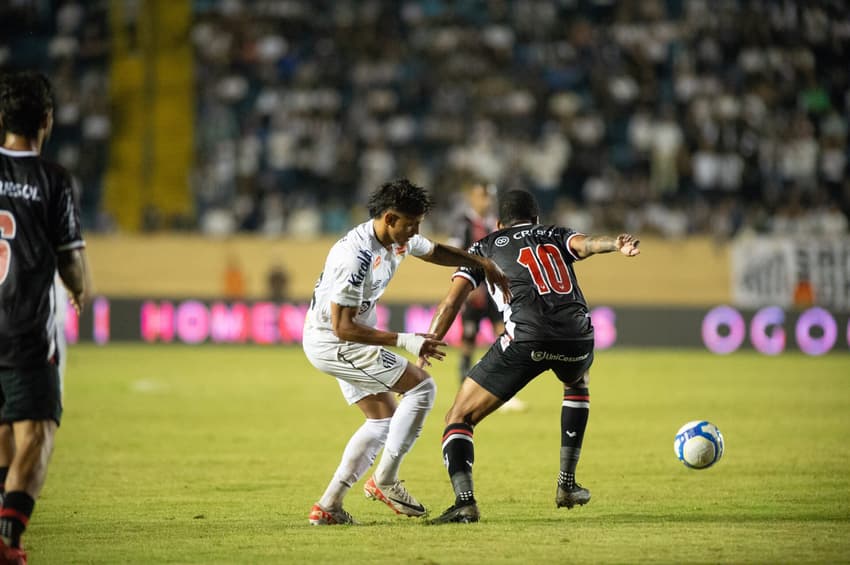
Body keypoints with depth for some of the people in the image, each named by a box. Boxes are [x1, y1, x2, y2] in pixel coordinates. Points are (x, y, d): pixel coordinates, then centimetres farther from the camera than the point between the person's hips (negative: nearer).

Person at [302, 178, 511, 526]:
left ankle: (328, 506, 10)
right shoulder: (356, 256, -30)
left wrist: (484, 264, 15)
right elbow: (342, 327, -29)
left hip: (346, 341, 10)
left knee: (384, 420, 12)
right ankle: (384, 481, -5)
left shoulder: (398, 239, -2)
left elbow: (437, 252, 21)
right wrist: (404, 341, -30)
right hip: (331, 341, -10)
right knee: (422, 386, -11)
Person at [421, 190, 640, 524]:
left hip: (525, 339, -3)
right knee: (577, 386, 39)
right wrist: (615, 245, -18)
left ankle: (464, 500, -18)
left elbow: (450, 304, 12)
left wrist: (423, 355, 12)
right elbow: (585, 244, 2)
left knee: (459, 419, 7)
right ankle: (567, 485, 35)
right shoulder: (556, 236, 27)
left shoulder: (484, 248, 24)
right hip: (578, 339, 3)